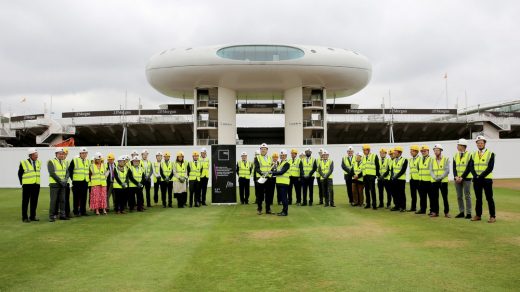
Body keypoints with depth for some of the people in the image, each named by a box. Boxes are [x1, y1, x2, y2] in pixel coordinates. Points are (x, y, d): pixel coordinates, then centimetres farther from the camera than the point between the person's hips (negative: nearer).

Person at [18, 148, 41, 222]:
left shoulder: (39, 162, 7)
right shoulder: (23, 163, -6)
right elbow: (20, 174, 4)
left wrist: (36, 181, 12)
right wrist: (22, 182, 5)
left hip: (36, 185, 4)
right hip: (27, 185, -4)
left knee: (34, 201, 7)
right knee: (25, 201, 2)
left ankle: (32, 216, 16)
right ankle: (24, 217, 7)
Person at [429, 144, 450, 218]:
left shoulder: (446, 159, -1)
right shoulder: (432, 160, 9)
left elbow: (447, 171, -8)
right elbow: (431, 171, 4)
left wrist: (440, 177, -17)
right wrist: (435, 177, -14)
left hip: (443, 181, -3)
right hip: (434, 181, 3)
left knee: (445, 197, 0)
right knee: (434, 197, 2)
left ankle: (446, 212, 10)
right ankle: (435, 212, 10)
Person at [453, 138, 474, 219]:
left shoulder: (469, 155, -6)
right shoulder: (455, 155, 10)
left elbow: (469, 168, -12)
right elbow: (454, 167, 6)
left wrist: (462, 177, -16)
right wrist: (456, 176, -9)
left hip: (466, 178, -5)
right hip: (457, 179, 5)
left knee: (467, 196, -2)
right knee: (459, 196, 7)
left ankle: (468, 213, 3)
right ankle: (461, 212, 15)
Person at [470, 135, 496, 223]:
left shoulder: (490, 154, -3)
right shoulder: (474, 154, 11)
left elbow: (490, 168, -12)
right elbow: (472, 167, 5)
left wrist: (481, 176, -17)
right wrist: (476, 175, -11)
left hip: (487, 179, -4)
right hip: (476, 180, 4)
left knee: (489, 198, -1)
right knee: (478, 198, 10)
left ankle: (492, 216, 5)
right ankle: (478, 215, 17)